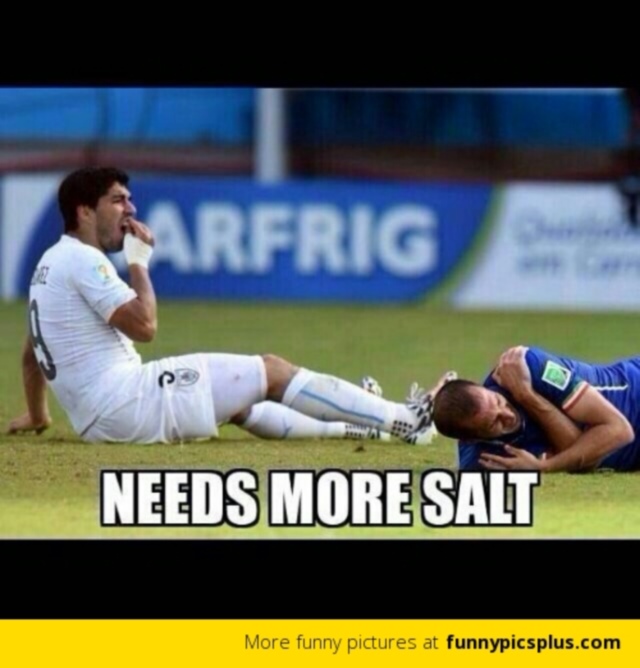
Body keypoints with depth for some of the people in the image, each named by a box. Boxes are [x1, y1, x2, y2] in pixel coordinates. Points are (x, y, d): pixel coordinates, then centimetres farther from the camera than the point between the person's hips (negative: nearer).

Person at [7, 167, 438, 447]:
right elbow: (144, 326, -18)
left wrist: (37, 416, 42)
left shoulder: (52, 263, 20)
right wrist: (139, 263, -5)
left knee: (238, 402, 25)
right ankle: (402, 421, -1)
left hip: (96, 421, 10)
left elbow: (32, 354, 29)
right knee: (270, 371, -3)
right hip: (128, 401, -10)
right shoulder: (84, 260, -11)